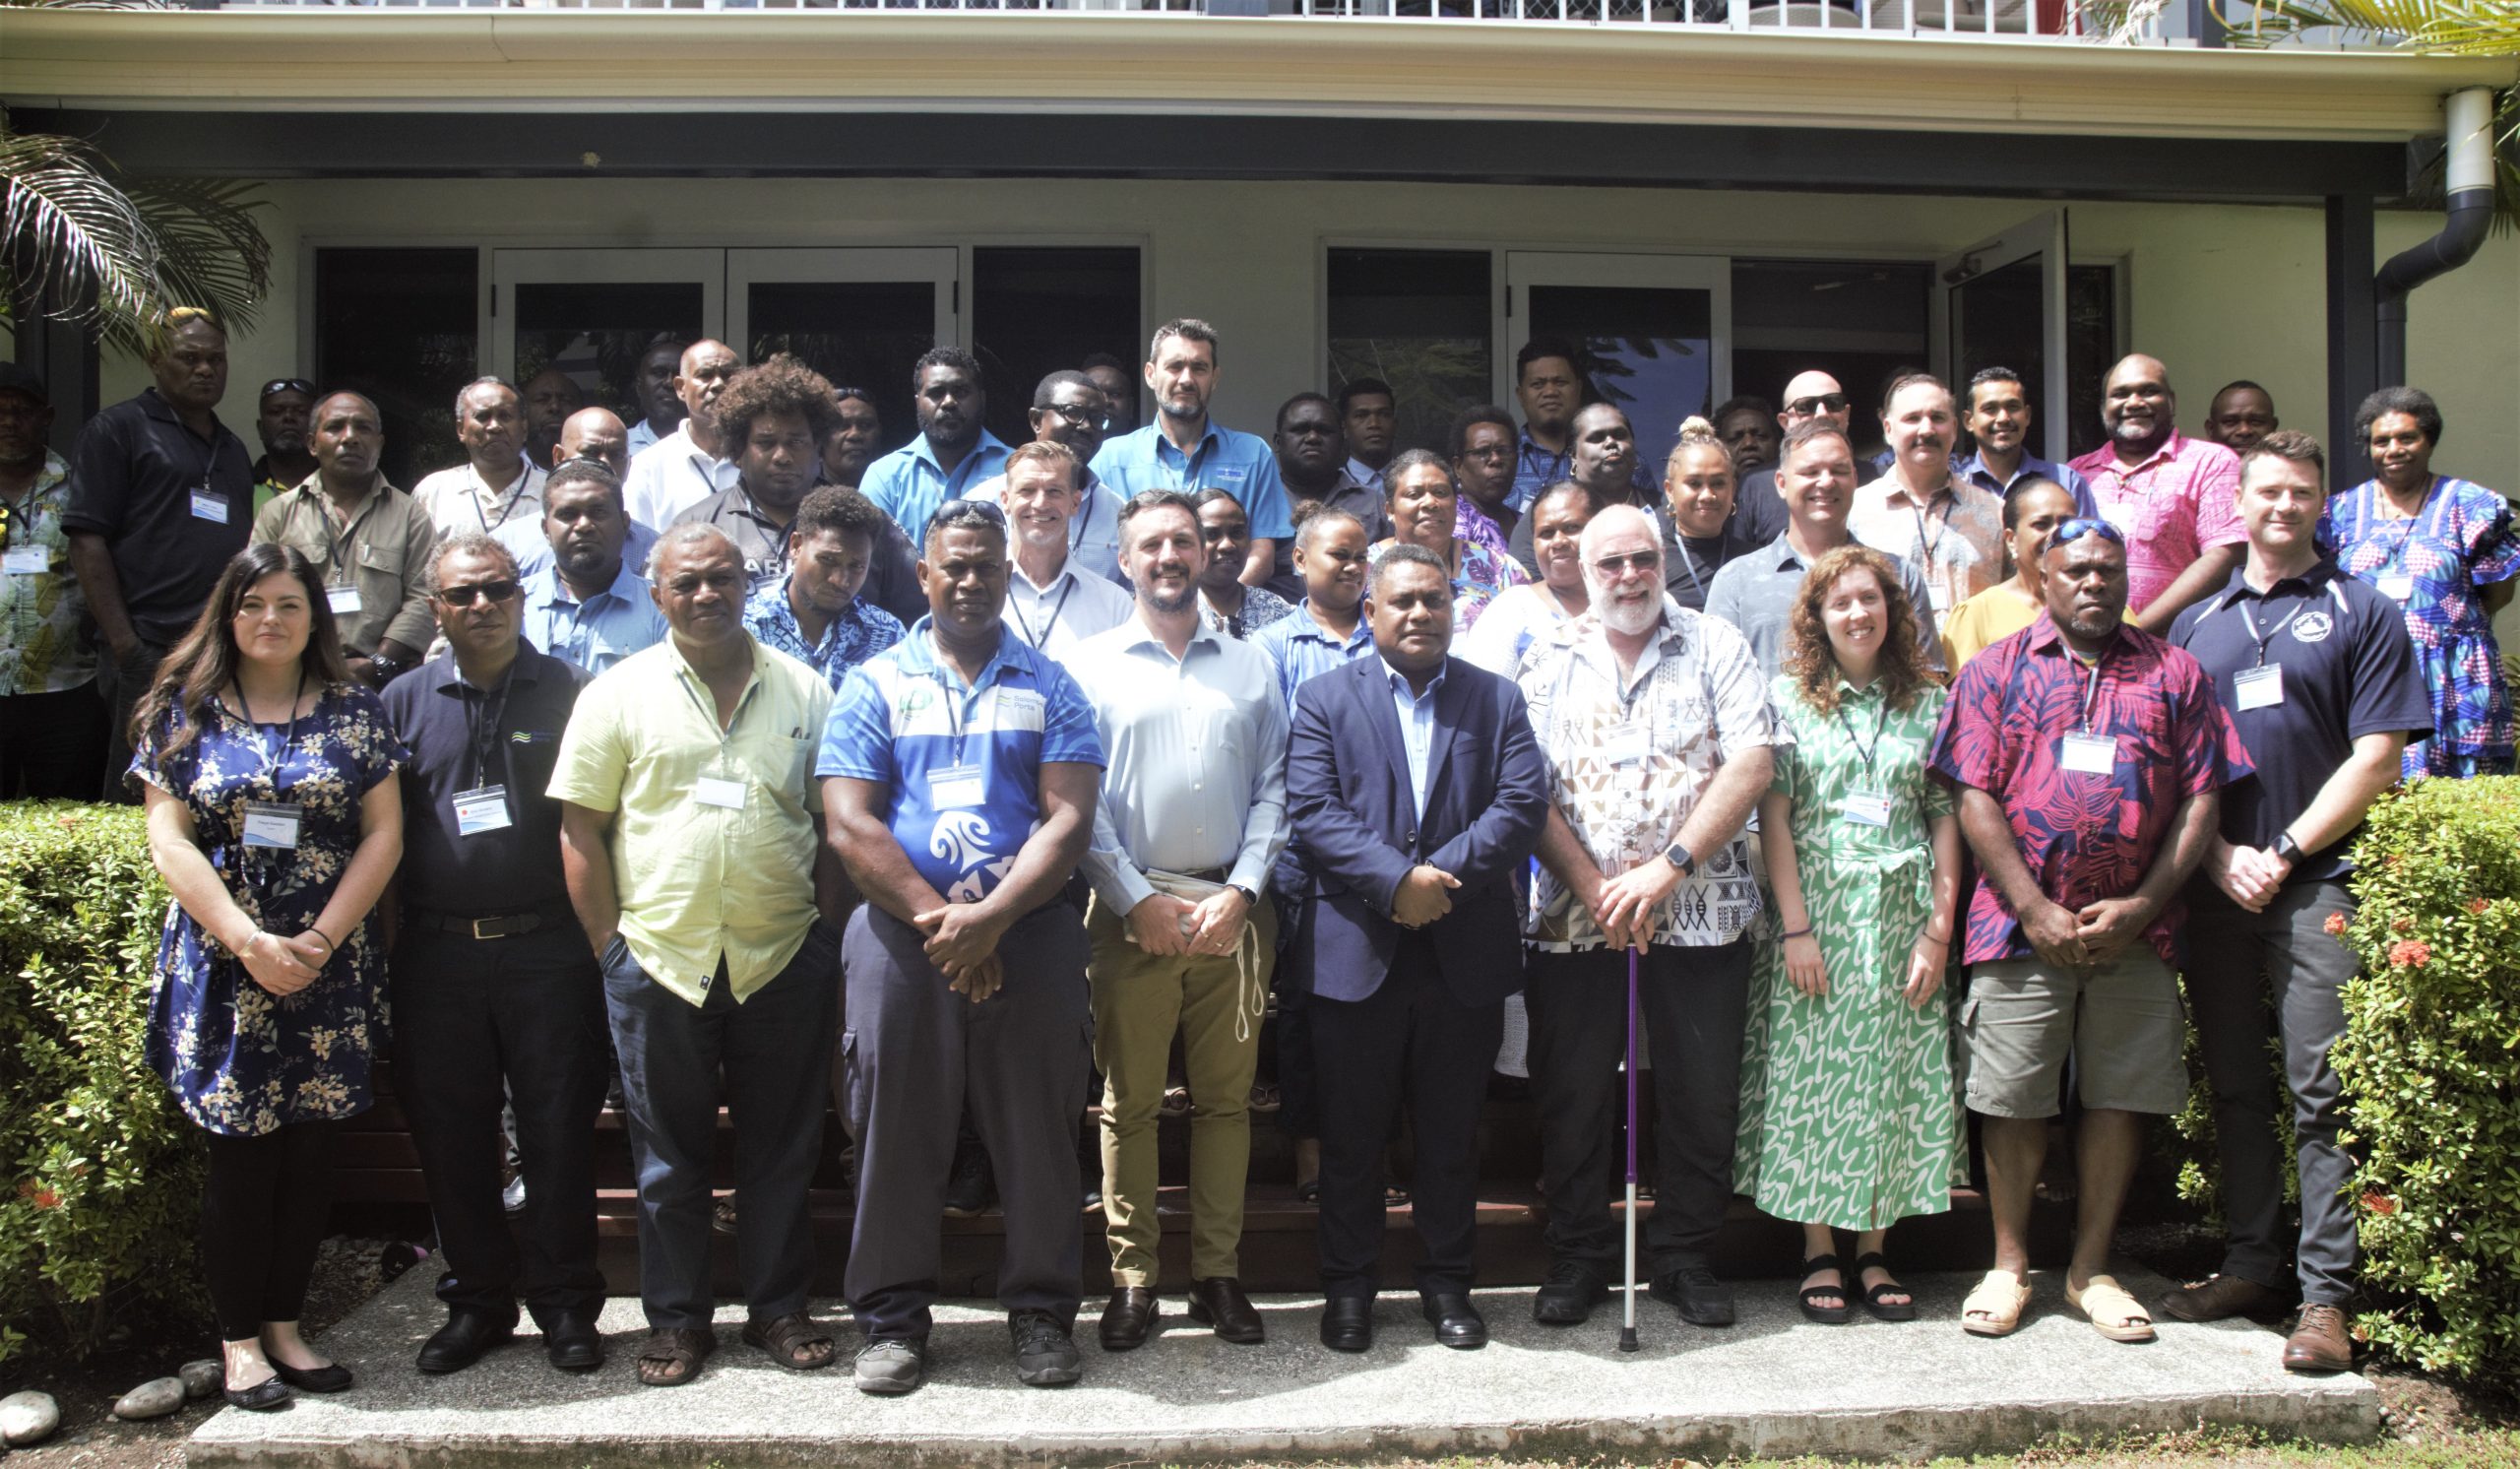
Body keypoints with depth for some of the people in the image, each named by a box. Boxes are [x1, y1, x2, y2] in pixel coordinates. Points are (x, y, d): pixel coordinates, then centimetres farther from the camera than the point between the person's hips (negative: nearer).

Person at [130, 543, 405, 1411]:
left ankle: (284, 1324, 18)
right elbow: (168, 838, -3)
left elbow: (383, 833, 1)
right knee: (240, 1154, 1)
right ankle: (238, 1338, 14)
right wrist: (249, 942, -13)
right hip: (223, 970, -1)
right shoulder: (182, 711, 3)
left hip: (329, 972, 2)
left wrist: (319, 940, -9)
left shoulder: (355, 713, 5)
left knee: (310, 1149, 6)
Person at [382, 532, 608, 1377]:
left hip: (547, 948, -2)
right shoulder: (404, 702, 10)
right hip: (436, 951, 3)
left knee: (559, 1130, 3)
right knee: (449, 1132, 9)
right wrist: (380, 948, 4)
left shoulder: (569, 692, 3)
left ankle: (565, 1305, 15)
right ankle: (477, 1299, 24)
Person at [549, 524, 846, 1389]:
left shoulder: (803, 691, 7)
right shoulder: (619, 694, 3)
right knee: (669, 1155, 9)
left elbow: (834, 827, 10)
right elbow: (580, 832, 2)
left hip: (783, 960, 1)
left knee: (781, 1148, 9)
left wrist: (829, 938, 3)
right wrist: (610, 945, -2)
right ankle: (676, 1317, 22)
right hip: (659, 960, -1)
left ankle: (779, 1307, 23)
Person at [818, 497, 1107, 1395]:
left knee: (1037, 1126, 4)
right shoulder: (875, 686, 8)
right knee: (897, 1125, 5)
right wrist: (937, 918, -11)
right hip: (901, 933, 0)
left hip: (1029, 935, 0)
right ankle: (892, 1316, 18)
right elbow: (850, 826, -2)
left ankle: (1042, 1308, 18)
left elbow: (1069, 819, -1)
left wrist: (992, 916, -14)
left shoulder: (1049, 687, 9)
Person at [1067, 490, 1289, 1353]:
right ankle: (1132, 1280, 10)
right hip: (1132, 911, -2)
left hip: (1233, 913, 2)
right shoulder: (1091, 666, 5)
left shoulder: (1251, 667, 12)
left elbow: (1273, 789, 8)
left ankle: (1217, 1273, 14)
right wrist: (1137, 898, -8)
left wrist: (1240, 891, -4)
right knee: (1129, 1103, 2)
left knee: (1226, 1100, 6)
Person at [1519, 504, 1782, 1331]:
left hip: (1700, 912, 0)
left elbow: (1752, 765, -7)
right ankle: (1577, 1259, 21)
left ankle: (1686, 1257, 23)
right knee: (1571, 1097, 6)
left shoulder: (1715, 648, 4)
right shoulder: (1549, 663, 7)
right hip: (1574, 917, 1)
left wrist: (1667, 868, -14)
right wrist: (1594, 888, -12)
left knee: (1701, 1096, 6)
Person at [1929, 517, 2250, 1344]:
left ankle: (2091, 1268, 19)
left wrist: (2140, 906, -6)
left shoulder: (2174, 676, 10)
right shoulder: (1998, 670, 6)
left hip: (2135, 928, 2)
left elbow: (2201, 803, 5)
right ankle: (2009, 1265, 16)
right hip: (2023, 926, -1)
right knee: (2013, 1098, 2)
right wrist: (2036, 910, -10)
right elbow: (1976, 799, -1)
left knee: (2119, 1096, 6)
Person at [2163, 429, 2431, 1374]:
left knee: (2323, 1093, -5)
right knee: (2236, 1086, 10)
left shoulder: (2362, 613, 5)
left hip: (2317, 881, -4)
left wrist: (2285, 854, -9)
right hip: (2216, 888, 4)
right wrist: (2219, 854, -2)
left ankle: (2327, 1296, 0)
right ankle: (2250, 1266, 20)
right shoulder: (2196, 622, 15)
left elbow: (2375, 759, -3)